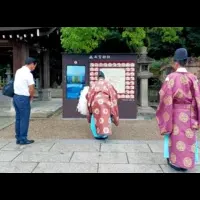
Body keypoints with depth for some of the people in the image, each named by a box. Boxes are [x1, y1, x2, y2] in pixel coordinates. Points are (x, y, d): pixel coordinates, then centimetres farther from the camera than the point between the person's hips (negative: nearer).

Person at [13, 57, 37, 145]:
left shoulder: (18, 71, 9)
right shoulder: (28, 74, -16)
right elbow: (31, 89, -17)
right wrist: (31, 97, 3)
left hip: (16, 96, 8)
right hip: (23, 98, -8)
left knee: (18, 119, 14)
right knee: (24, 120, 1)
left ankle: (18, 138, 21)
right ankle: (23, 139, 8)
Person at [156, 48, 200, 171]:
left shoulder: (171, 77, -12)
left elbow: (166, 98, -12)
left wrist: (165, 118, -3)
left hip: (176, 114, -3)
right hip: (190, 115, 3)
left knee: (176, 138, 10)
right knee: (188, 138, 13)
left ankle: (175, 162, 21)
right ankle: (186, 162, 23)